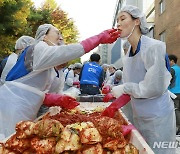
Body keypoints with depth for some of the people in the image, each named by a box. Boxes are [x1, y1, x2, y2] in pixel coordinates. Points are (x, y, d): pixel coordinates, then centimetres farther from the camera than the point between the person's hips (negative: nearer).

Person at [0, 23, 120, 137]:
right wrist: (100, 38, -17)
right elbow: (70, 51, -21)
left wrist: (59, 100, 1)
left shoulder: (47, 66, 21)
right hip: (13, 108, -9)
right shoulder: (39, 49, -8)